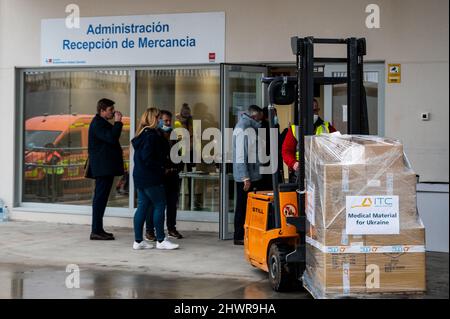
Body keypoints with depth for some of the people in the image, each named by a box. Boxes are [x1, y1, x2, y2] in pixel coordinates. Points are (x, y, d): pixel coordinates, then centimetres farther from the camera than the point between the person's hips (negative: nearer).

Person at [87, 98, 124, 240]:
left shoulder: (102, 122, 21)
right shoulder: (97, 123, -12)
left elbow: (111, 139, 19)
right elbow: (112, 138, -24)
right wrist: (117, 122, -17)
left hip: (106, 167, 11)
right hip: (102, 168, -11)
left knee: (101, 198, 12)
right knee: (100, 198, -10)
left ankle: (98, 229, 17)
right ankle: (96, 231, -9)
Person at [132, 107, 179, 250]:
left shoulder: (142, 134, 14)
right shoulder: (151, 135, -16)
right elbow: (147, 158, -23)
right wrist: (161, 167, -12)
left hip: (140, 176, 10)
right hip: (151, 178, -10)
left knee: (143, 206, 10)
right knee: (160, 205, -2)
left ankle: (138, 241, 12)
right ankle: (161, 240, 1)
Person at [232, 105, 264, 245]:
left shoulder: (250, 127, 15)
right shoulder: (242, 129, -15)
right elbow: (240, 154, -19)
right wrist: (245, 177, -22)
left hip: (252, 174, 9)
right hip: (245, 176, -9)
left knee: (248, 206, 12)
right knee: (243, 206, -2)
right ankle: (239, 237, 5)